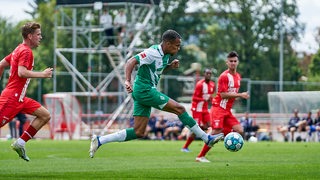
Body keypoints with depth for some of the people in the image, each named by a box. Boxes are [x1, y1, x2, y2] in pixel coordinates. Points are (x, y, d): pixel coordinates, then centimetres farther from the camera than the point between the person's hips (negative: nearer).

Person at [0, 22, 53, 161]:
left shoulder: (19, 50, 17)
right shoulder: (26, 51, -12)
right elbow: (22, 72, -26)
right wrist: (42, 74, -18)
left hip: (20, 98, 10)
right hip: (13, 96, -10)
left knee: (45, 116, 6)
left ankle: (20, 143, 3)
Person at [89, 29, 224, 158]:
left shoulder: (165, 55, 12)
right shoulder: (153, 53, -16)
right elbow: (131, 62, -23)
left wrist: (170, 66, 10)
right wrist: (128, 81, -37)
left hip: (140, 94, 10)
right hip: (144, 90, -10)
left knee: (138, 132, 5)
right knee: (179, 109, -9)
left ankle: (99, 141, 4)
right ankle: (207, 138, -4)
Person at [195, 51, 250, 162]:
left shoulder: (238, 76, 12)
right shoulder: (224, 76, -13)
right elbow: (223, 94, -19)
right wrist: (240, 95, -20)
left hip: (227, 111, 8)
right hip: (218, 108, -7)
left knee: (240, 131, -7)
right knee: (216, 133, -14)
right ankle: (200, 156, -4)